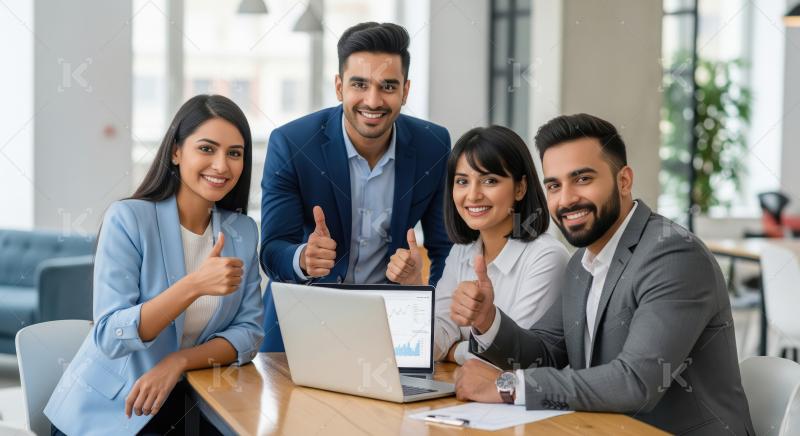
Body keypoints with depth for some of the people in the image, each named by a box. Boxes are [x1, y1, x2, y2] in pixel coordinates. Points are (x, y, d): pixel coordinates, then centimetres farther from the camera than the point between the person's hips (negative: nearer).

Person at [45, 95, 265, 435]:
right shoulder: (128, 219, -11)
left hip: (182, 408, 4)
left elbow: (249, 331, -1)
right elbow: (110, 339, -18)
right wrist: (194, 285, -30)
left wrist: (178, 361, -18)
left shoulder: (244, 232, 3)